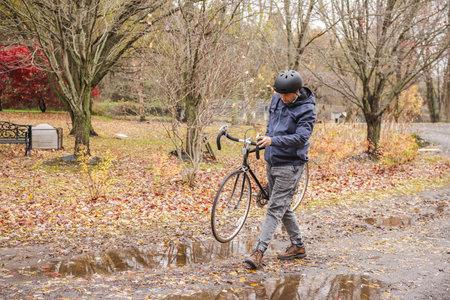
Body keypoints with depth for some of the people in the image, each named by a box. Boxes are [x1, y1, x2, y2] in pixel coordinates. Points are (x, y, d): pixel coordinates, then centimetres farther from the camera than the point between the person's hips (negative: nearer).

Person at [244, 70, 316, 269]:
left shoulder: (306, 109, -15)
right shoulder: (277, 99, 6)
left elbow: (301, 137, -27)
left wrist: (273, 140, -37)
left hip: (289, 165, -8)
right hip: (272, 162, 8)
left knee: (275, 208, -9)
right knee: (283, 207, 14)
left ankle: (259, 251, -11)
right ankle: (298, 246, 26)